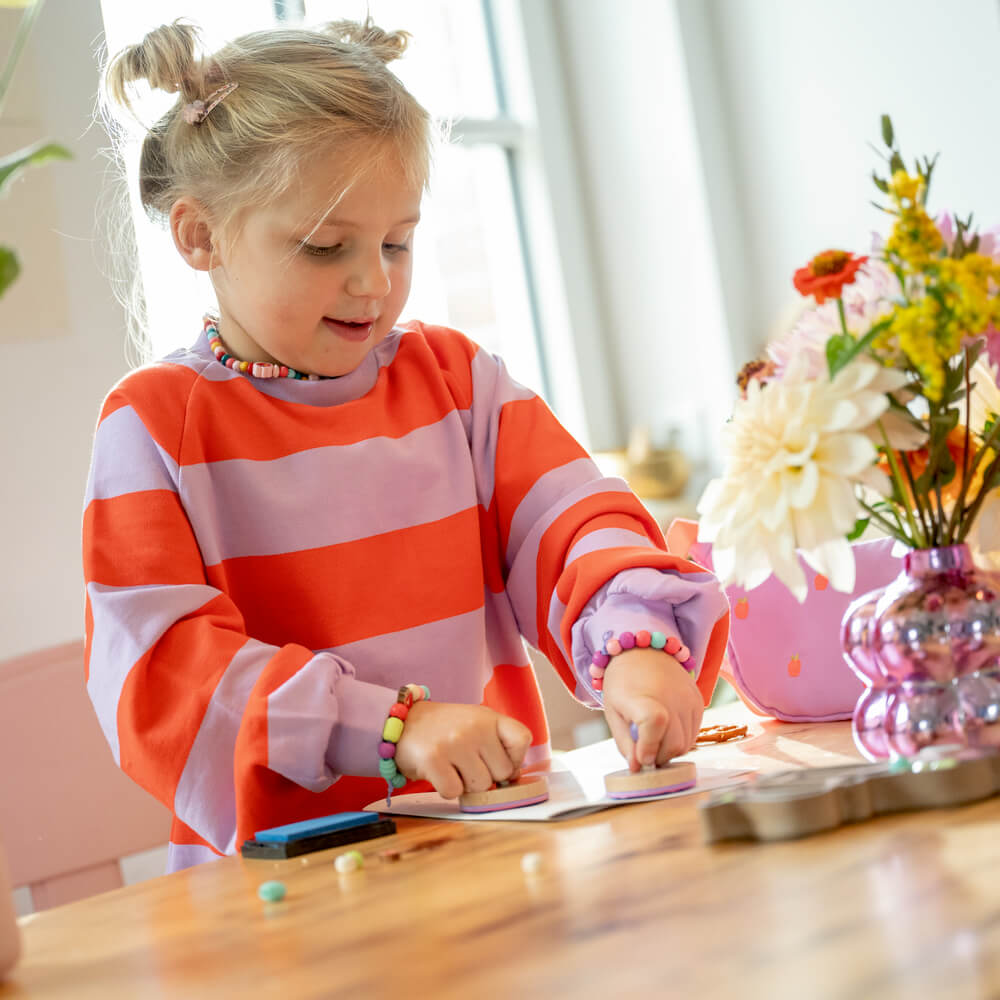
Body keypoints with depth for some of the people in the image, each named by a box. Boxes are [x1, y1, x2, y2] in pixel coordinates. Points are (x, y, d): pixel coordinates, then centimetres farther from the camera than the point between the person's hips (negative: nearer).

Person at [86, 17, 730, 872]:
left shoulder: (456, 377, 12)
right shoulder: (154, 423, -1)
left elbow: (575, 523, 1)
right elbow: (161, 671, -10)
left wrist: (637, 643, -22)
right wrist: (395, 724, -21)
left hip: (503, 825, 3)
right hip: (286, 864, -2)